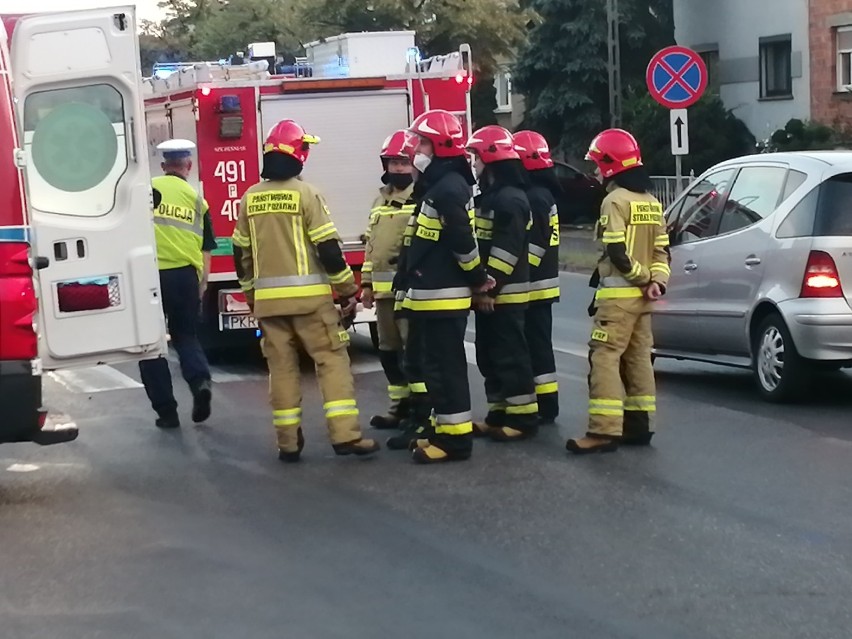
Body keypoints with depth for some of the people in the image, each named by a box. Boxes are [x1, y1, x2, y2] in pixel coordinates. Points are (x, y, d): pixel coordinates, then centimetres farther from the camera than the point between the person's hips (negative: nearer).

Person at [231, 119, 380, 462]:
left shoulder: (250, 198, 7)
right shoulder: (305, 193, -8)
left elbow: (241, 254, 12)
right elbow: (328, 248, -10)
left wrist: (251, 296, 23)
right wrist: (348, 290, -2)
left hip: (268, 299, 5)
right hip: (309, 296, -4)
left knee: (282, 367, 9)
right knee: (332, 360, 0)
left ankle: (288, 442, 10)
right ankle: (345, 435, -7)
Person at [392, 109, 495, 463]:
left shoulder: (448, 188, -18)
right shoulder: (437, 186, 17)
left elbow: (462, 242, -21)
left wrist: (478, 278, -10)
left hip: (442, 297, -11)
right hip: (432, 295, 11)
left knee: (445, 368, -7)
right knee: (435, 365, 16)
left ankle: (455, 439, -3)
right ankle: (442, 429, 24)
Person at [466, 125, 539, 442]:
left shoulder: (511, 199, -15)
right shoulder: (488, 196, 17)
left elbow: (507, 251, -21)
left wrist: (489, 288, -22)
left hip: (504, 295, -10)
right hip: (487, 293, 10)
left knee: (511, 356, -7)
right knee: (489, 356, 13)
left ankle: (523, 417, -3)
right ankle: (500, 414, 19)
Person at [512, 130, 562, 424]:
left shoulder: (534, 197, -16)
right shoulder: (542, 193, 16)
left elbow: (533, 247, -23)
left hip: (534, 286, -11)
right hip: (539, 284, 11)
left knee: (536, 345, -6)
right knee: (537, 344, 14)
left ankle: (546, 406, -3)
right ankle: (544, 404, 19)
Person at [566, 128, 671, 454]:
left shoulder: (615, 201, -13)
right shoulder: (652, 203, 14)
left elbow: (617, 254, -18)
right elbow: (661, 250, 11)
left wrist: (643, 277, -7)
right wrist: (657, 280, -2)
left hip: (618, 294, -9)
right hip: (642, 295, 9)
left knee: (605, 359, -10)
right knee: (638, 359, 13)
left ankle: (604, 431, -16)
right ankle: (638, 424, 16)